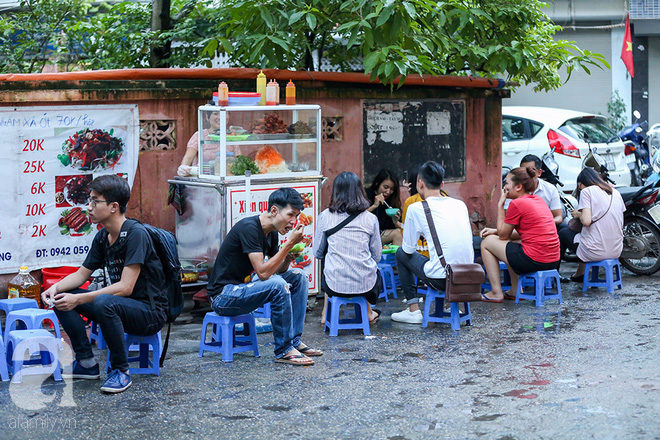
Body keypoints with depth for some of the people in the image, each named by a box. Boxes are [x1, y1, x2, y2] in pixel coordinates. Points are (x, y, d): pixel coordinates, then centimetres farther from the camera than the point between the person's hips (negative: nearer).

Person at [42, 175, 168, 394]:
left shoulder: (135, 234, -20)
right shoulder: (102, 237, 6)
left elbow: (125, 287, -26)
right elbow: (82, 274, 14)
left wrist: (78, 299, -29)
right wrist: (56, 287, -8)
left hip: (150, 312, -8)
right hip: (120, 305, 8)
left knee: (104, 303, -37)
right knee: (61, 298, -3)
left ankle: (121, 370, -18)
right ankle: (87, 363, 2)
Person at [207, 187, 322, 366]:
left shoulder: (272, 233, 6)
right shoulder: (249, 228, -22)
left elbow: (278, 270, 12)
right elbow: (263, 273, -29)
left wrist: (288, 258, -9)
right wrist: (289, 243, -26)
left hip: (243, 287, 10)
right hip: (223, 296, -10)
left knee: (298, 276, 4)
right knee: (277, 284, -30)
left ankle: (294, 342, 2)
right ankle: (284, 351, -18)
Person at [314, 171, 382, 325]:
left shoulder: (325, 216, -3)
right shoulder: (370, 219, -2)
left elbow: (317, 253, 7)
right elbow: (377, 256, 6)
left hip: (335, 285, 0)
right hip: (365, 286, 0)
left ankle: (326, 314, 35)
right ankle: (367, 312, 42)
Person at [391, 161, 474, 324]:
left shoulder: (416, 208, -5)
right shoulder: (460, 205, 9)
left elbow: (409, 249, 2)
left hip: (440, 279, -6)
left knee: (401, 253, 20)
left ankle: (413, 311, 17)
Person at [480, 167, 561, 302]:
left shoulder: (517, 203, -11)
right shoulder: (538, 200, 14)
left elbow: (503, 235, 0)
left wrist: (500, 205, 4)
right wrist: (495, 231, 18)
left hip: (534, 260, -9)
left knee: (487, 242, 10)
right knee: (509, 243, 34)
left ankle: (496, 293, 10)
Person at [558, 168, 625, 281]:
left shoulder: (586, 191, -7)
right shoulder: (615, 192, 12)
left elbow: (586, 221, -20)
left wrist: (578, 214, 3)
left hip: (594, 252, -6)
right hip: (616, 251, 7)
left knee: (563, 232, 21)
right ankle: (580, 273, 43)